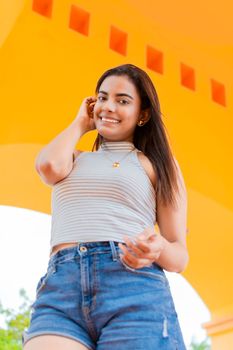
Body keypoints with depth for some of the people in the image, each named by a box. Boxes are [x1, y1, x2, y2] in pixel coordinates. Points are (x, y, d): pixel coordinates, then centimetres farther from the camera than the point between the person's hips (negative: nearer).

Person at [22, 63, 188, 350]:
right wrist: (81, 123, 18)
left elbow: (180, 255, 11)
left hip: (134, 287, -1)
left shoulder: (157, 164, 15)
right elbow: (49, 166, -1)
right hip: (59, 291, 2)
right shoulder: (73, 160, 26)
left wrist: (158, 248, -14)